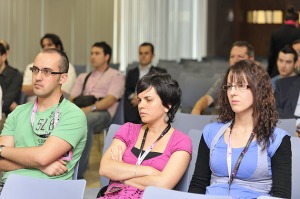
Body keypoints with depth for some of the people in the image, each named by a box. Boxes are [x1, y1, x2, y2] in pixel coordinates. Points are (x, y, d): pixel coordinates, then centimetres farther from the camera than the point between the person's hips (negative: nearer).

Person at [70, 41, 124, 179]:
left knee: (85, 121, -41)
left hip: (102, 113, -5)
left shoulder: (116, 76, 13)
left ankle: (78, 172, -40)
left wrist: (90, 108, -21)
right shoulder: (83, 77, 31)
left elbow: (110, 100, -3)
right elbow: (72, 98, 19)